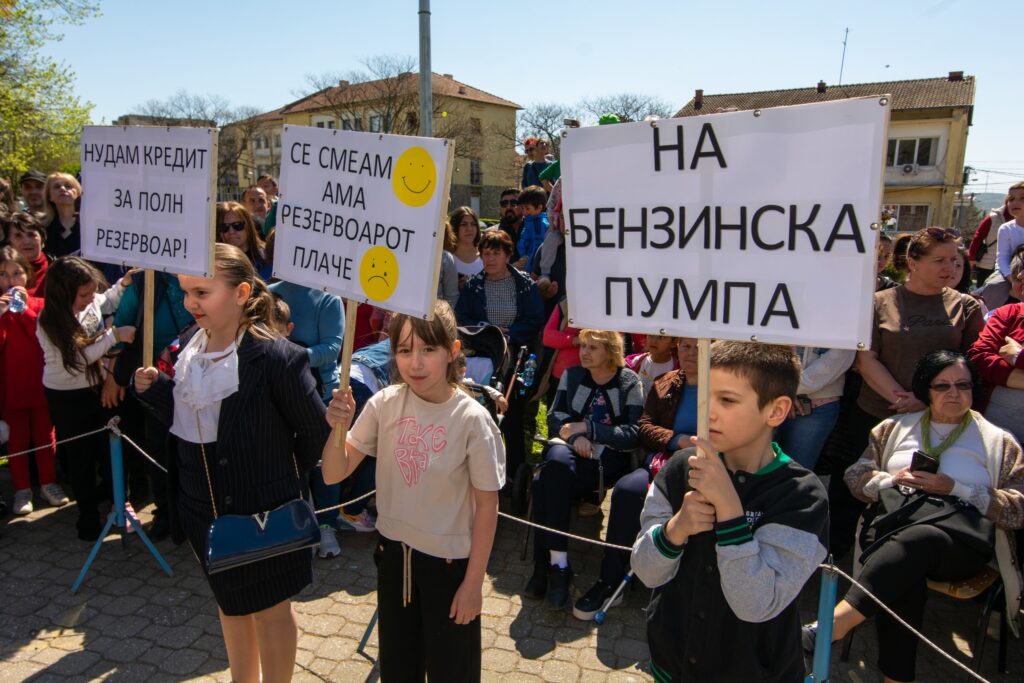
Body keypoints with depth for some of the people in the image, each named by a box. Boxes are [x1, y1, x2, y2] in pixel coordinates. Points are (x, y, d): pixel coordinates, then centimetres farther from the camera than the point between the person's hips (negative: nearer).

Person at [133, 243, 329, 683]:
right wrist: (153, 390, -8)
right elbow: (182, 421, 8)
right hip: (203, 506, 7)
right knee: (229, 600, 26)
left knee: (269, 608, 13)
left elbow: (314, 429, -14)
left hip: (262, 510, -7)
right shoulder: (189, 351, -1)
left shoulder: (275, 357, -23)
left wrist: (285, 478, -3)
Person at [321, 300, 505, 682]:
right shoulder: (384, 404, -11)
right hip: (393, 550, 4)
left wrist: (474, 581, -9)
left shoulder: (471, 418, -21)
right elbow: (334, 475, -6)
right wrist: (338, 428, -26)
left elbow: (487, 505, -12)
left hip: (448, 560, -3)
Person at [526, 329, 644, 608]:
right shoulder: (572, 375, 16)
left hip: (610, 459, -3)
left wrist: (587, 428, -12)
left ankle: (545, 564, -20)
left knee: (545, 480, -31)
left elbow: (634, 435, -5)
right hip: (573, 451, 4)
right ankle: (556, 563, -29)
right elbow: (554, 416, 10)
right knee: (556, 457, -35)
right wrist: (575, 435, -11)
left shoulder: (630, 382, 3)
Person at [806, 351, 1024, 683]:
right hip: (894, 530, 2)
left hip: (962, 544, -2)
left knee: (920, 538, -39)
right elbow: (854, 475, 19)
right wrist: (892, 479, -2)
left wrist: (955, 488, -6)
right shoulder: (896, 427, 23)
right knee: (905, 575, -36)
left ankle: (835, 622, -46)